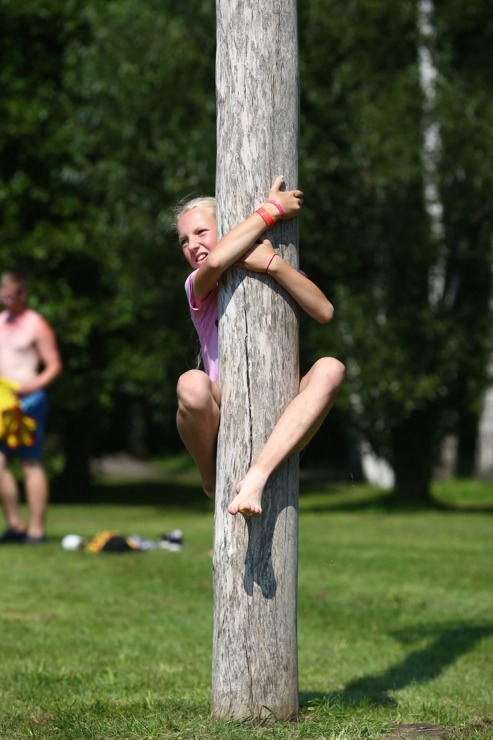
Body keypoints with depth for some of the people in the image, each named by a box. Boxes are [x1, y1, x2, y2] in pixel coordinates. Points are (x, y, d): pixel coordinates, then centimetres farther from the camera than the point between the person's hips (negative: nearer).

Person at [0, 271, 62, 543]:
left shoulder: (36, 325, -3)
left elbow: (54, 366, -6)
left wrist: (32, 386, -22)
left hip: (28, 400, -6)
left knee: (30, 464, -4)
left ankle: (36, 529, -1)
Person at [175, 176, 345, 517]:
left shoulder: (278, 280, 12)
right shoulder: (198, 287, 5)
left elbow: (324, 312, -10)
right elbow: (215, 261, -21)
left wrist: (274, 263, -21)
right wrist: (273, 209, -15)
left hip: (278, 432, 2)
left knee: (330, 368, -28)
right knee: (193, 383, -35)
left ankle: (256, 477, -39)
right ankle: (213, 479, -9)